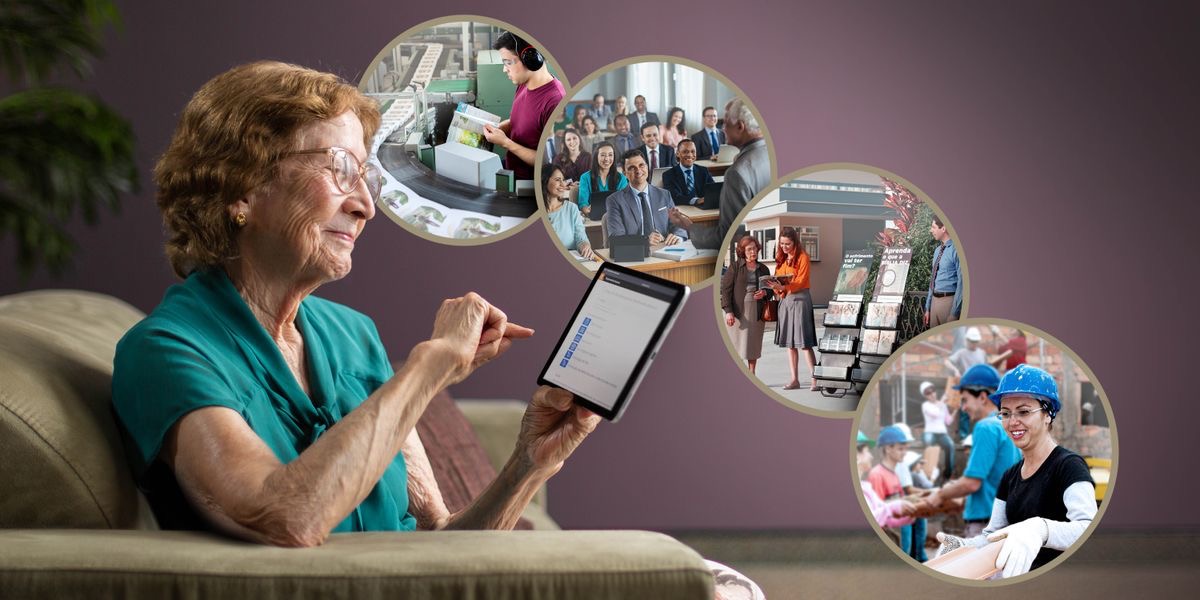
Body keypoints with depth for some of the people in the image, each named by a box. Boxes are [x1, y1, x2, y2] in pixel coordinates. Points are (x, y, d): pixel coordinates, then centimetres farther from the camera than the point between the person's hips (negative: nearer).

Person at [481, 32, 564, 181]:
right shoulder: (524, 85, 1)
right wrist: (492, 128, 0)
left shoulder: (555, 102, -27)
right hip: (511, 167, 9)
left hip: (531, 183, -9)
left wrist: (505, 143, -21)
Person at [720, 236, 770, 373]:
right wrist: (728, 311, -14)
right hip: (738, 310, -4)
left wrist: (764, 293, -5)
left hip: (756, 311, 4)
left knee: (753, 344, 7)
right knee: (735, 343, -5)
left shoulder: (763, 269, 12)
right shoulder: (735, 267, 0)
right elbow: (725, 289, -4)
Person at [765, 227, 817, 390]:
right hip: (784, 299, 7)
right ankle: (794, 380, 12)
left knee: (804, 343, -12)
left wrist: (784, 287, -27)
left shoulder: (802, 257, -5)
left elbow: (801, 282, -13)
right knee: (789, 342, 7)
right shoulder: (781, 259, 15)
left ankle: (815, 380, -13)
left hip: (800, 299, -7)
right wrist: (776, 287, -6)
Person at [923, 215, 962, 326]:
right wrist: (927, 308, 18)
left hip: (948, 300, -8)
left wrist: (954, 312, -18)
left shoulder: (956, 250, -13)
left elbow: (961, 282, -16)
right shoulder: (938, 251, 14)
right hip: (935, 300, 9)